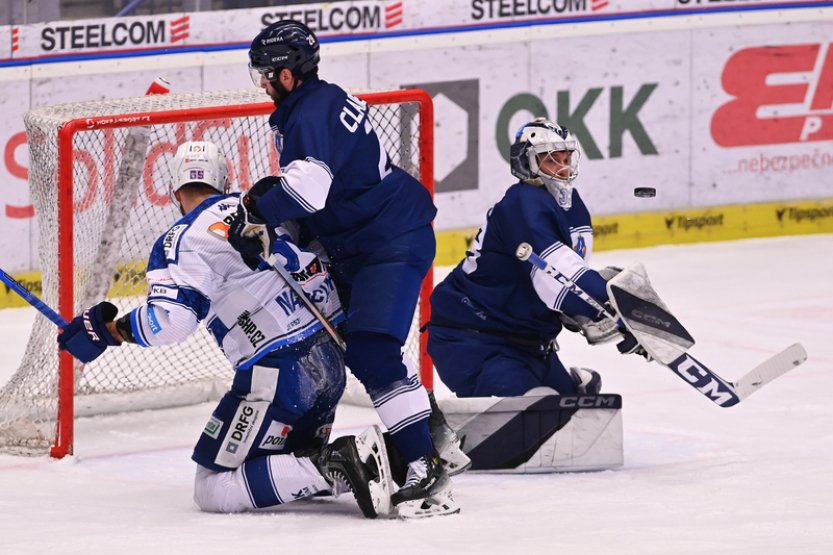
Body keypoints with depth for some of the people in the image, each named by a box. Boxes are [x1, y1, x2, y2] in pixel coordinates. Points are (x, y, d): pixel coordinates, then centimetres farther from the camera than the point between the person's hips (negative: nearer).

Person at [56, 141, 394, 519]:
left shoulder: (183, 239, -7)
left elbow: (167, 323, -19)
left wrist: (110, 329, -4)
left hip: (280, 373, -8)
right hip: (331, 357, 8)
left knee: (213, 490, -4)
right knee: (295, 457, 31)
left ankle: (334, 467, -20)